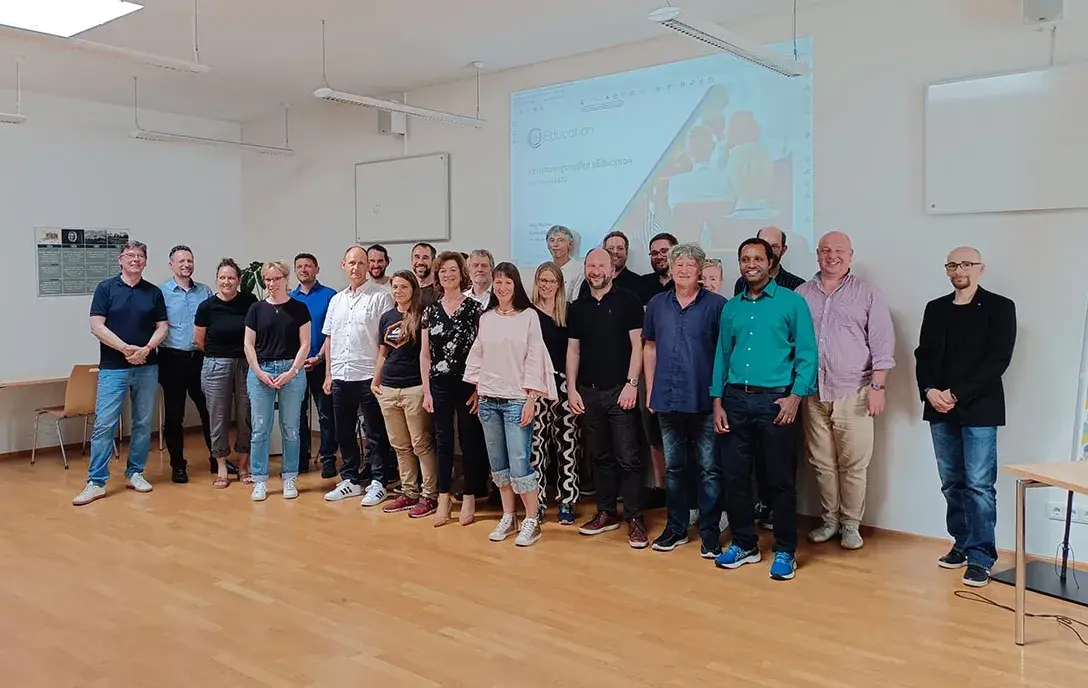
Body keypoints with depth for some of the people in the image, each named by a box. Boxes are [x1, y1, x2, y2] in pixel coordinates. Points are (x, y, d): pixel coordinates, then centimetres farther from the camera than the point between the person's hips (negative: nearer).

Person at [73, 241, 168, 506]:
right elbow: (96, 326, -6)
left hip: (147, 367, 3)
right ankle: (96, 482, 0)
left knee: (143, 423, 8)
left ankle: (135, 473, 20)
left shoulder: (154, 292, 8)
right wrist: (126, 349, -14)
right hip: (113, 368, -3)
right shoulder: (106, 288, 1)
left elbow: (162, 327, 6)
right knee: (104, 424, -5)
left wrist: (146, 349, -12)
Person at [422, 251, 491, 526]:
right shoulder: (430, 311, 8)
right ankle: (443, 500, 16)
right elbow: (425, 354, 9)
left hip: (468, 384, -3)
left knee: (470, 440, 4)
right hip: (440, 385, 3)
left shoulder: (475, 308, -2)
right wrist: (426, 391, 4)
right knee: (443, 440, 8)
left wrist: (480, 388, -8)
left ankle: (469, 499, 15)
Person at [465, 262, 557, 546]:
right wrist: (476, 390, 10)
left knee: (519, 463, -9)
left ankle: (532, 521, 3)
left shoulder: (529, 315, -3)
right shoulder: (485, 318, 8)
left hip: (517, 400, -4)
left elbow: (535, 358, -6)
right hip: (488, 400, 4)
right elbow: (476, 356, 14)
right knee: (498, 463, 9)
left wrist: (531, 400, -11)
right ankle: (508, 517, 20)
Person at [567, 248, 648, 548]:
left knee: (628, 458, -4)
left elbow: (637, 345, -5)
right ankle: (606, 512, 22)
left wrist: (631, 384, -12)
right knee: (600, 456, 12)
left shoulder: (627, 301, -1)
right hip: (588, 392, 4)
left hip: (619, 391, -4)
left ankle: (634, 518, 4)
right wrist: (572, 389, 4)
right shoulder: (578, 307, 11)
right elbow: (573, 350, 12)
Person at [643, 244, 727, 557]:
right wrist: (650, 389, 10)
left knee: (709, 469, 2)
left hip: (705, 401, -4)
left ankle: (710, 532, 13)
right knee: (674, 467, 14)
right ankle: (676, 527, 26)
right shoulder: (657, 305, 8)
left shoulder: (716, 305, -4)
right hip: (667, 400, 4)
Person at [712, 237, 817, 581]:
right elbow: (722, 356, 14)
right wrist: (718, 402, 6)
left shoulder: (792, 302, 0)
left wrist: (795, 396, -14)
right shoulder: (731, 308, 13)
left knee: (781, 480, 2)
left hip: (775, 400, -4)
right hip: (735, 400, 4)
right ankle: (744, 544, 24)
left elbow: (807, 354, -4)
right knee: (734, 476, 8)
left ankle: (785, 551, 17)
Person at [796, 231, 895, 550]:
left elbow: (882, 344, -1)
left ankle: (850, 524, 15)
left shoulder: (868, 294, 2)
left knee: (853, 465, 0)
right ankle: (829, 519, 24)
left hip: (853, 394, -2)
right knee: (821, 463, 10)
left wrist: (877, 386, -8)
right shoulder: (802, 294, 9)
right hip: (813, 394, 3)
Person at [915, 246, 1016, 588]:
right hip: (940, 409, 5)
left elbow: (998, 359, -10)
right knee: (952, 483, 10)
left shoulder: (999, 307, 0)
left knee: (979, 485, -5)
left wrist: (957, 393, -15)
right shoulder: (935, 309, 14)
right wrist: (929, 390, -9)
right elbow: (923, 354, 10)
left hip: (979, 409, -4)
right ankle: (962, 545, 22)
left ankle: (981, 557, 1)